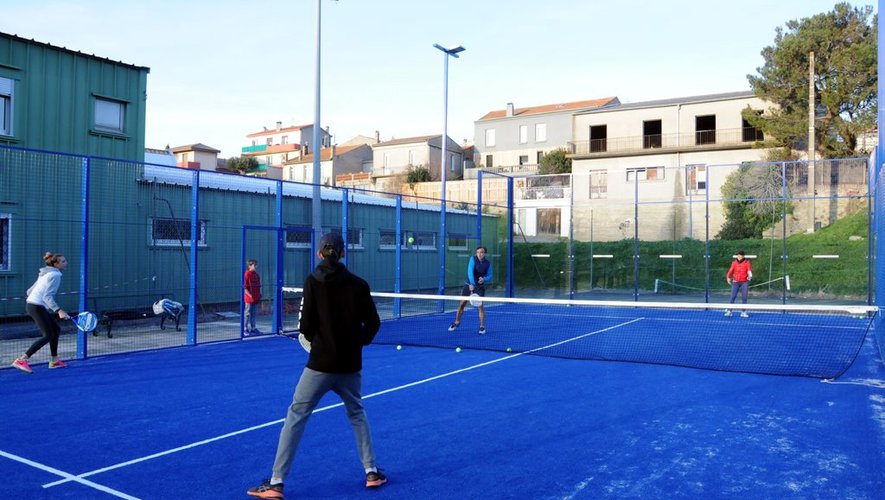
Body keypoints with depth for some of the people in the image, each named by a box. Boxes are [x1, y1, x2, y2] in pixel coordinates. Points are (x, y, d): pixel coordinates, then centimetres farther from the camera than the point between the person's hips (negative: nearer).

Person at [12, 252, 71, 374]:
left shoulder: (45, 274, 17)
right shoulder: (55, 275, -12)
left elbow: (29, 291, 20)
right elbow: (47, 296, -22)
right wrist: (59, 311, -29)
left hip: (31, 304, 10)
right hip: (37, 307, -10)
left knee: (56, 329, 16)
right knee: (48, 336, -11)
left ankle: (54, 360, 20)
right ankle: (21, 360, -17)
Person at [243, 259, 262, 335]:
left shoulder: (257, 275, 11)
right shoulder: (247, 274, -11)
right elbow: (245, 287, -14)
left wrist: (259, 295, 9)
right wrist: (250, 295, -19)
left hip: (256, 298, 7)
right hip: (249, 298, -7)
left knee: (253, 314, 13)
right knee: (247, 314, 1)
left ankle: (252, 328, 21)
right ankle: (245, 329, 8)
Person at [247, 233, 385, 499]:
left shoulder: (313, 281, -7)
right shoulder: (358, 284, -1)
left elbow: (305, 326, -9)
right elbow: (373, 323, 0)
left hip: (320, 364, -3)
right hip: (350, 365, 3)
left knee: (296, 417, 6)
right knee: (356, 413, 22)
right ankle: (372, 472, 25)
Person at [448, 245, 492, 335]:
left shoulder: (488, 264, -7)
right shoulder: (473, 259, -12)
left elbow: (489, 277, -4)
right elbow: (470, 271, -25)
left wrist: (484, 279, -27)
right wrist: (471, 283, -37)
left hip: (480, 287, 0)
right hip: (469, 285, 0)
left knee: (480, 306, -10)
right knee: (462, 304, 5)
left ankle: (482, 326, 2)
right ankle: (457, 322, 25)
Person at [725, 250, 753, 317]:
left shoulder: (747, 263, -1)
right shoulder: (734, 263, 3)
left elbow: (749, 270, -12)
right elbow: (730, 271, 2)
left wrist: (750, 275, -33)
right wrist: (728, 277, -16)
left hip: (744, 282, 0)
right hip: (736, 282, 0)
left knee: (744, 297, 0)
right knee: (733, 296, -7)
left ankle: (743, 312, 7)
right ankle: (729, 311, -2)